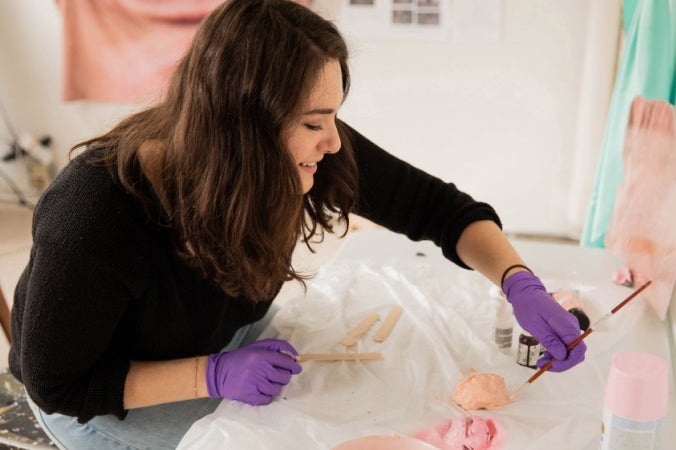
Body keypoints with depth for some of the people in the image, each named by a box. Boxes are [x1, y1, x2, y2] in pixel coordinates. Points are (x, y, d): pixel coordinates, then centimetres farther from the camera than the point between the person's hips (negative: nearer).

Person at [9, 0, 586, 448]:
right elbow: (57, 383, -24)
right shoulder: (96, 213, -37)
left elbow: (434, 205, -15)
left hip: (230, 344, 5)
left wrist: (519, 283, -31)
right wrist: (212, 375, -34)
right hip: (106, 395, -4)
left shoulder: (312, 155, -25)